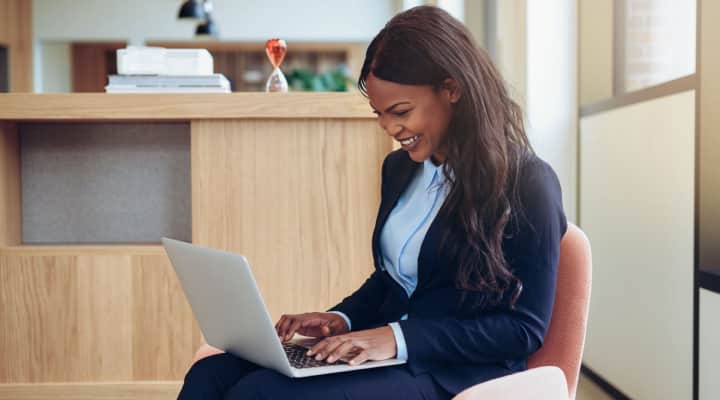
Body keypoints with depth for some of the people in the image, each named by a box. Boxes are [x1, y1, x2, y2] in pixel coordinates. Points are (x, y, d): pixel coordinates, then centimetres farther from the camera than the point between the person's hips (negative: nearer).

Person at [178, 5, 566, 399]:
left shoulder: (528, 184, -10)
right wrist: (343, 319, 0)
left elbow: (525, 327, -12)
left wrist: (400, 337, -20)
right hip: (385, 350, 7)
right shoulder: (400, 167, 11)